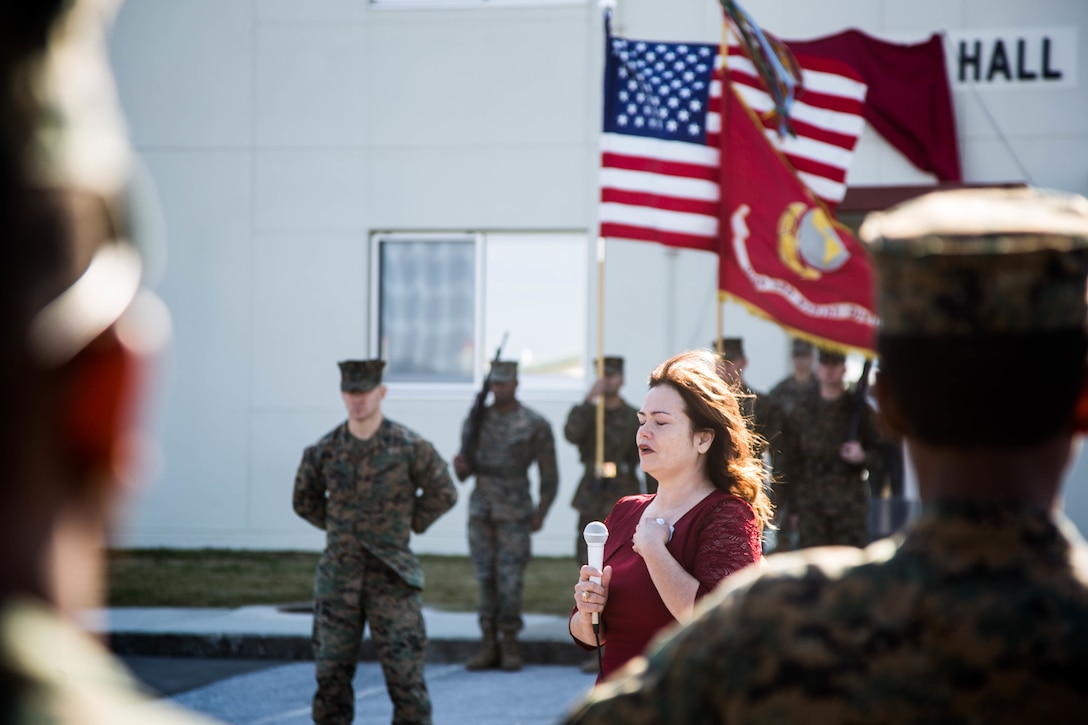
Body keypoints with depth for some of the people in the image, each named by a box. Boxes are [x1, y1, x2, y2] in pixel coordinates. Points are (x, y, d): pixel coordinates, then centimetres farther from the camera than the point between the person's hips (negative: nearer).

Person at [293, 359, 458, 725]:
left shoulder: (410, 447, -6)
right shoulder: (323, 450, 2)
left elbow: (443, 493, 7)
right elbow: (305, 501, 18)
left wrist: (408, 526, 5)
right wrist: (340, 529, 11)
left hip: (392, 575, -3)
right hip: (338, 575, 3)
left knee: (404, 672, -5)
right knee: (332, 671, 5)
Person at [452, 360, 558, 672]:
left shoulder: (536, 424, -4)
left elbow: (549, 475, -2)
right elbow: (464, 473, 9)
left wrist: (541, 513, -13)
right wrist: (459, 467, -16)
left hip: (515, 512, -3)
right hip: (480, 509, 3)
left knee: (510, 580, -5)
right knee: (485, 578, 4)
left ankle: (510, 646, 5)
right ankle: (489, 647, 9)